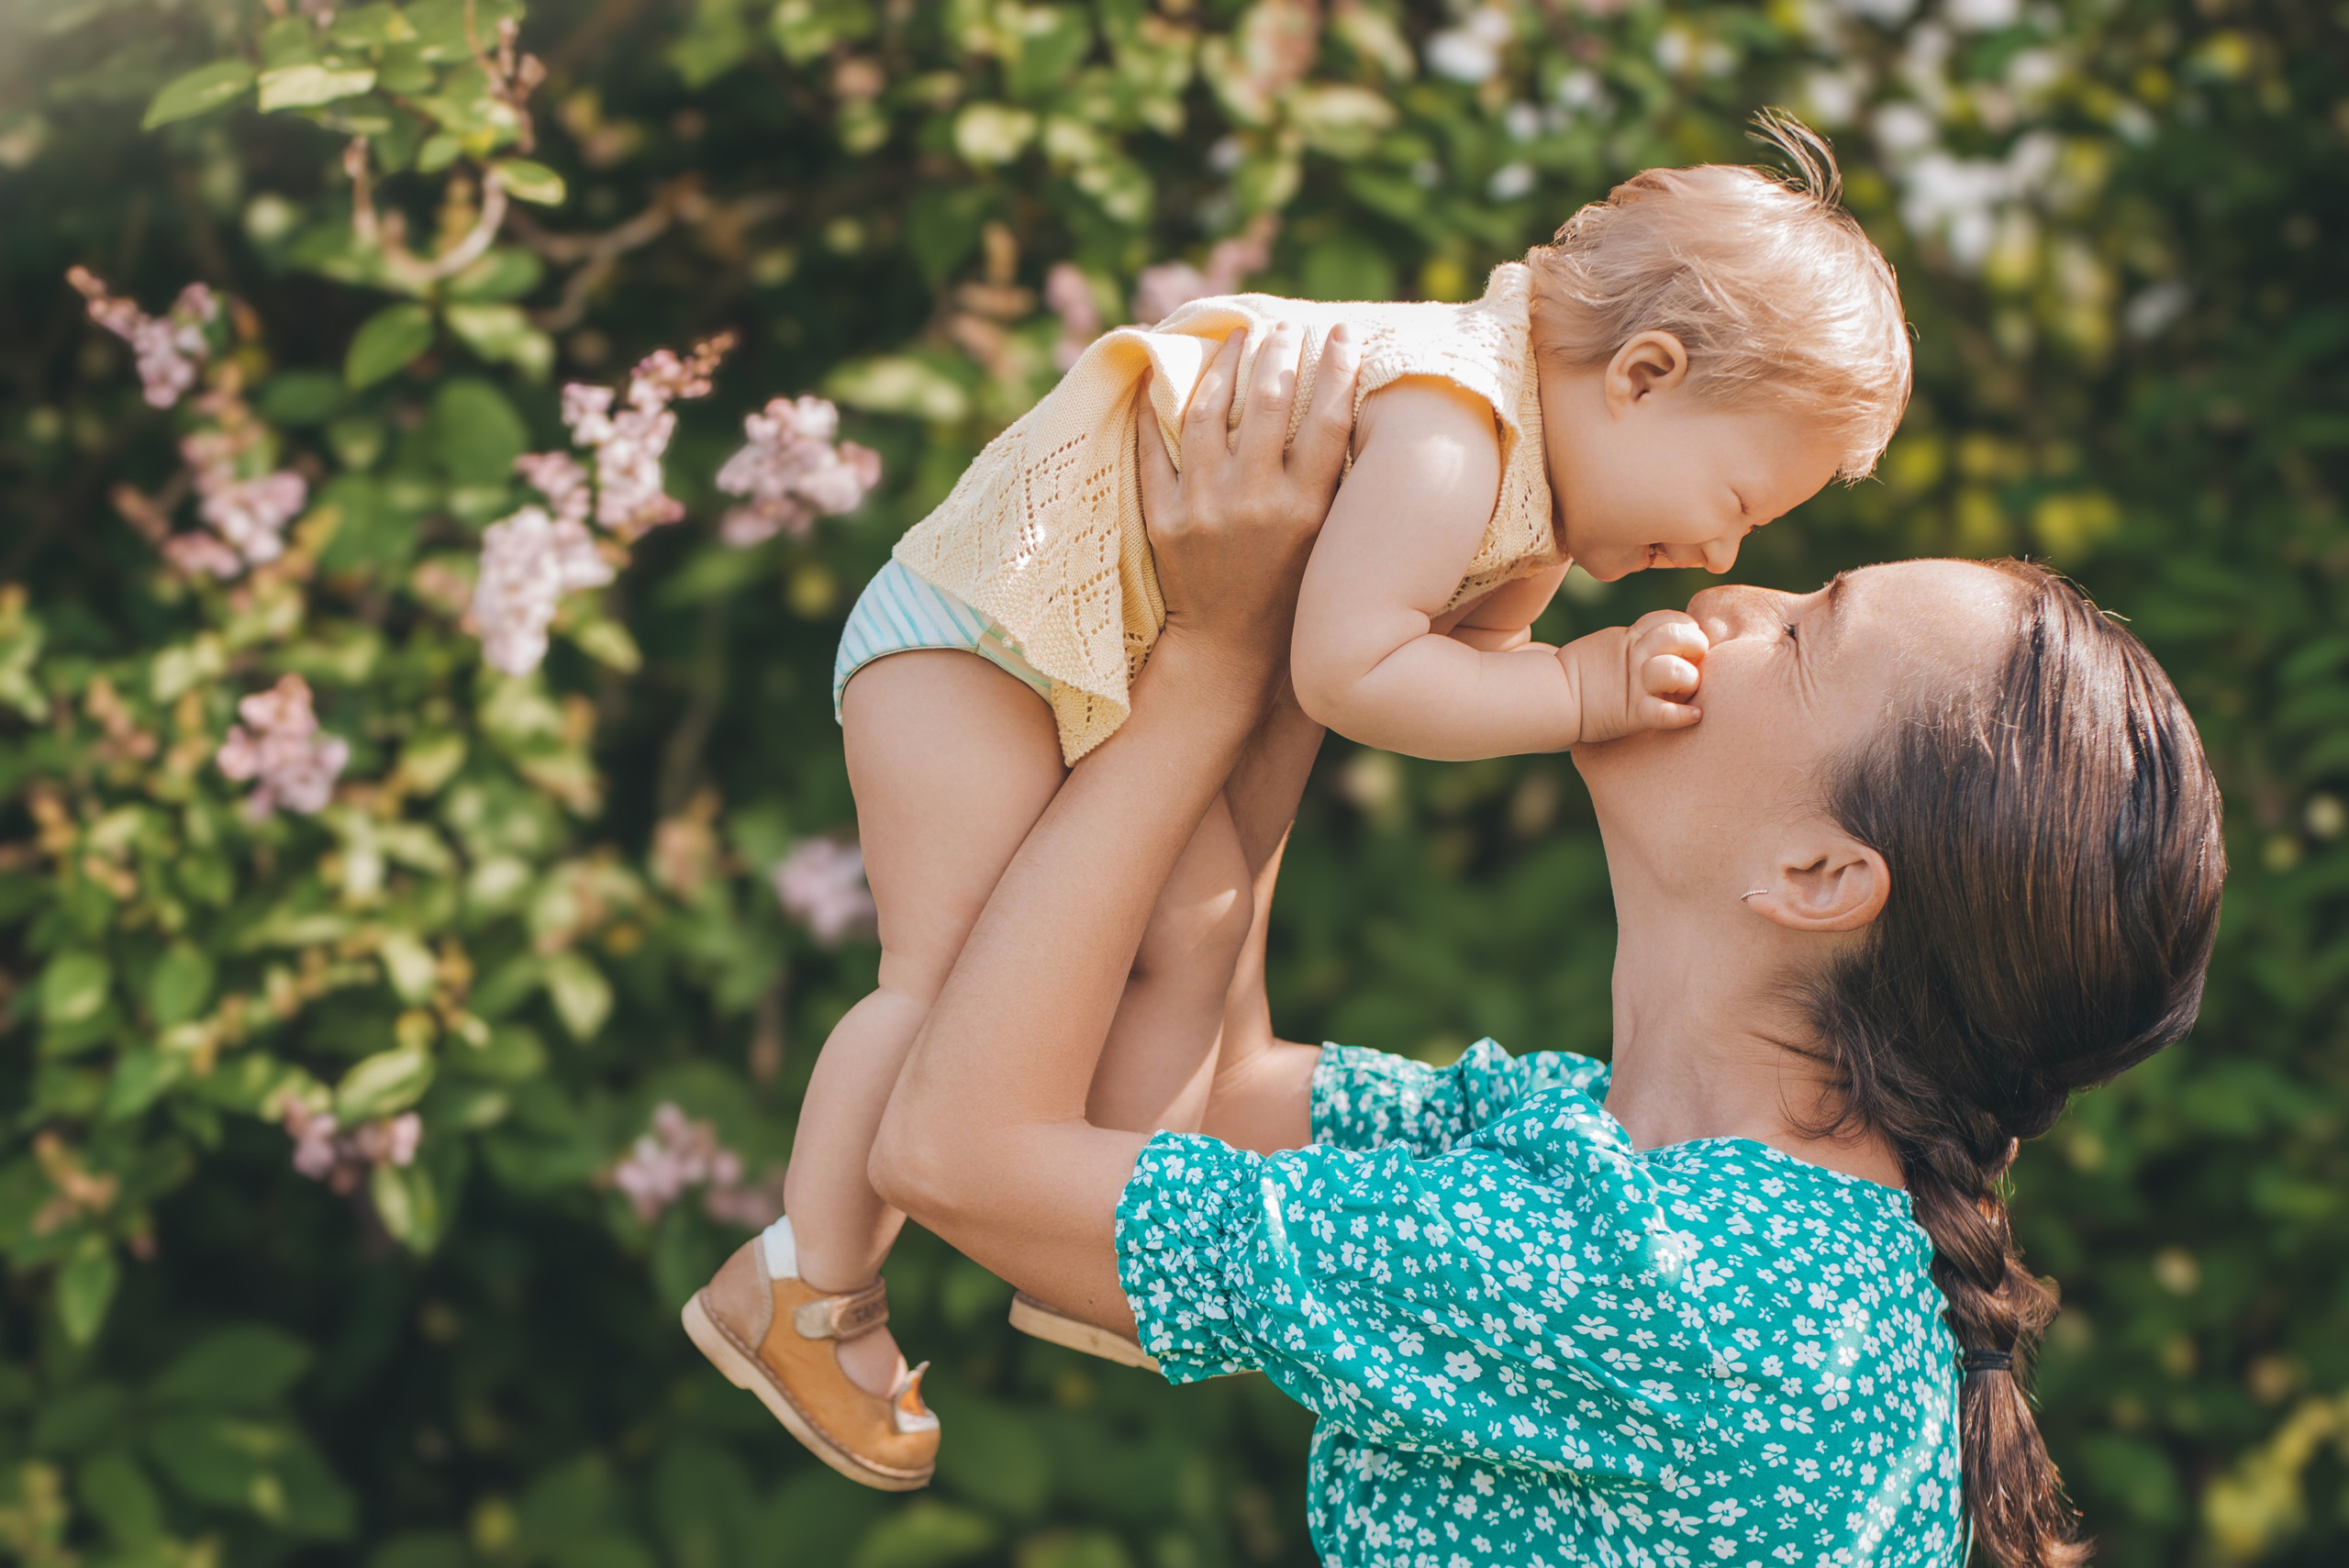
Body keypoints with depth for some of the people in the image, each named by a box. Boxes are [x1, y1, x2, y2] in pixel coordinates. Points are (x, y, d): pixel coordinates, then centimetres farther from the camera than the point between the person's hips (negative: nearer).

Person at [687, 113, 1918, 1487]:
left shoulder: (1533, 513, 3)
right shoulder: (1449, 433, -31)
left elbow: (1464, 648, 3)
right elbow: (1347, 672, -36)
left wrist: (1610, 668, -15)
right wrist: (1578, 691, -30)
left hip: (1123, 674, 10)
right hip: (976, 628, -10)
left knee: (1196, 933, 9)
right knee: (957, 977, -9)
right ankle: (809, 1296, 4)